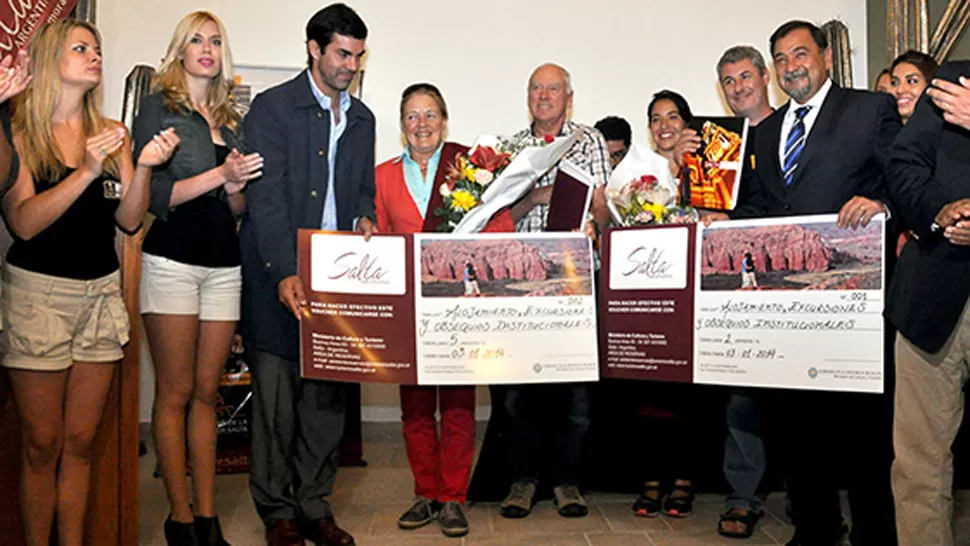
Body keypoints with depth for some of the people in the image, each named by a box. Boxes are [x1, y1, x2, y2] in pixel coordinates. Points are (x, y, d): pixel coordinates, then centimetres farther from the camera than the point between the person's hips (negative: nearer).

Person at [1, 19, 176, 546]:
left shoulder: (112, 133, 9)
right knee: (43, 445, 4)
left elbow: (129, 219, 3)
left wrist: (143, 166, -13)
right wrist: (88, 172, -22)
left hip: (101, 291, 4)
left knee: (81, 441, 10)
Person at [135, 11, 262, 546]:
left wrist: (236, 189, -5)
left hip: (223, 264, 5)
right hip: (172, 260, -5)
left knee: (206, 391, 7)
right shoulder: (158, 105, 2)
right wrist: (221, 174, -14)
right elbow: (151, 192, -8)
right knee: (176, 392, 1)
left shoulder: (230, 119, 16)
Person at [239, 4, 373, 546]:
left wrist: (364, 216, 0)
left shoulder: (362, 118, 16)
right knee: (277, 395, 1)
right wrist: (285, 273, -23)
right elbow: (265, 197, -12)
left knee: (330, 394, 7)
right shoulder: (273, 108, -3)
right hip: (280, 277, -5)